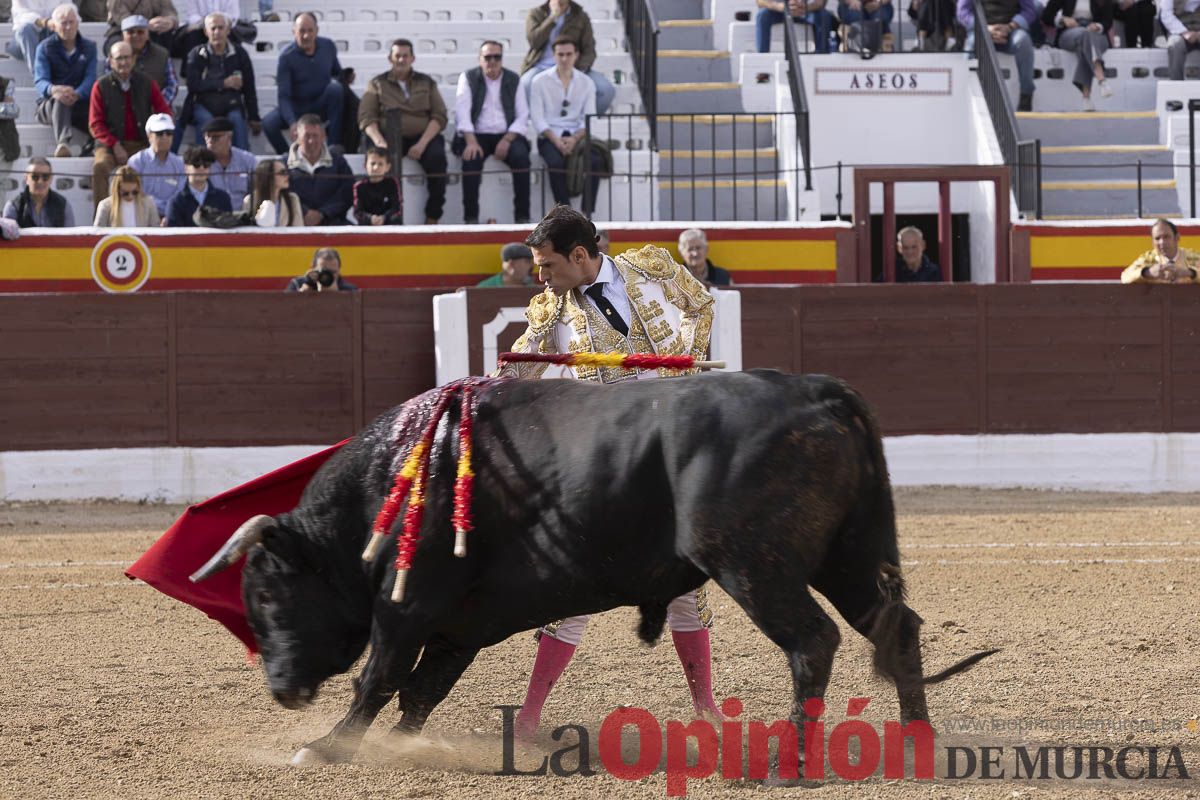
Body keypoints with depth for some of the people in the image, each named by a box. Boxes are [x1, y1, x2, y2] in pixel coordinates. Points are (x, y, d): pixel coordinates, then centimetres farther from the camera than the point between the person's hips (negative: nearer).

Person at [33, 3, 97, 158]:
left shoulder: (88, 48, 11)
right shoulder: (45, 48, 4)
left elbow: (90, 79, -4)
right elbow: (40, 81, -10)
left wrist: (76, 94, -29)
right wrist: (53, 90, -37)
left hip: (79, 103, 2)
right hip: (49, 104, -2)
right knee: (59, 100, -42)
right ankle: (63, 143, -66)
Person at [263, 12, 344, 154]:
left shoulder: (328, 46, -4)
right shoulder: (287, 57, -15)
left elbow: (337, 73, 15)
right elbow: (284, 96, -20)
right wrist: (292, 123, -36)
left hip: (323, 106, 2)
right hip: (298, 108, -2)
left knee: (335, 88, -31)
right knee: (269, 123, -30)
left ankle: (335, 145, -24)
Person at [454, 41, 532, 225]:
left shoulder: (513, 80, 10)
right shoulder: (468, 78, 6)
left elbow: (523, 117, 5)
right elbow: (462, 113, -5)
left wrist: (507, 140, -12)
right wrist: (471, 142, -21)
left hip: (506, 136, 1)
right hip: (477, 135, -1)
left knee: (521, 156, -29)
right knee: (471, 159, -33)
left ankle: (522, 217, -26)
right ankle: (471, 218, -31)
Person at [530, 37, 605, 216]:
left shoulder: (586, 83, 10)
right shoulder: (540, 81, 4)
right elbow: (537, 118, -1)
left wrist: (575, 139, -15)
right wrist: (556, 140, -15)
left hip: (577, 136, 2)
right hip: (550, 137, -2)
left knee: (595, 160, -29)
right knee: (556, 162, -34)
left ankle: (587, 212, -26)